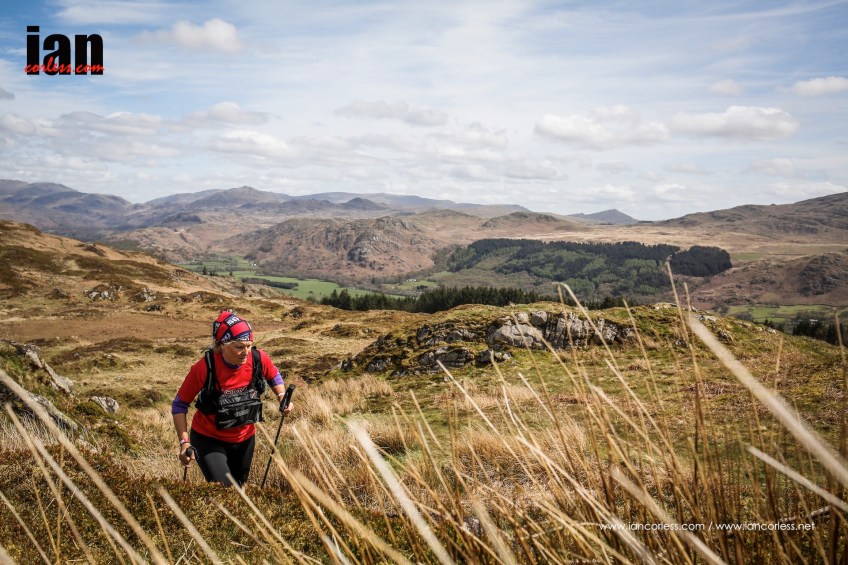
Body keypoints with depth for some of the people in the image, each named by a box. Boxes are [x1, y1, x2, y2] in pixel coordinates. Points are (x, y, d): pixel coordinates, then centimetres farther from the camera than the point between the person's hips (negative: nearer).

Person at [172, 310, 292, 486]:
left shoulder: (258, 359, -20)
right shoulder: (204, 368, -28)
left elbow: (274, 376, 5)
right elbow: (179, 404, -15)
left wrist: (282, 397, -12)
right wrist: (184, 442, -23)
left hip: (244, 439, 4)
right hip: (208, 439, -4)